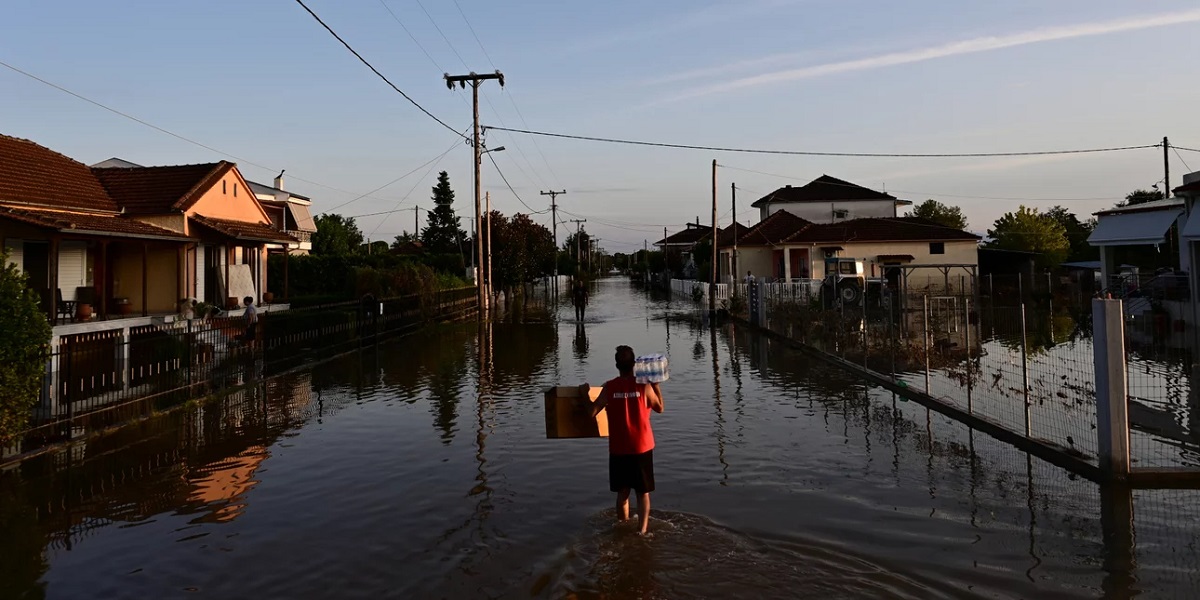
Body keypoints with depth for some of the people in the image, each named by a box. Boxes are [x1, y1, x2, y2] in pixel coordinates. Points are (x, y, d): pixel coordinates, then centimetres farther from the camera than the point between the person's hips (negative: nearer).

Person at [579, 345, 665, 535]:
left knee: (622, 492, 15)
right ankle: (643, 530, 4)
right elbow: (660, 408, 6)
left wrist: (584, 393, 10)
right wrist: (656, 385, 10)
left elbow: (592, 412, -4)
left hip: (618, 450, 1)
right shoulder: (644, 386, -8)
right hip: (642, 448, -1)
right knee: (643, 492, 9)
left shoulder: (609, 387, -7)